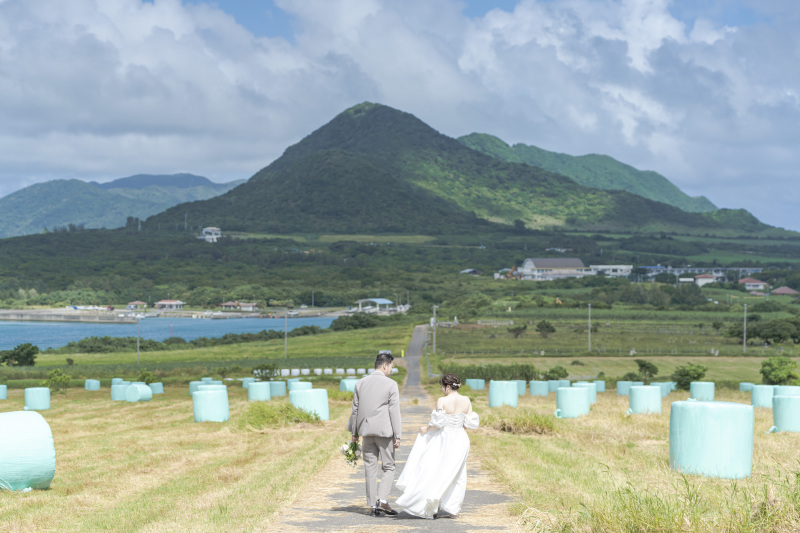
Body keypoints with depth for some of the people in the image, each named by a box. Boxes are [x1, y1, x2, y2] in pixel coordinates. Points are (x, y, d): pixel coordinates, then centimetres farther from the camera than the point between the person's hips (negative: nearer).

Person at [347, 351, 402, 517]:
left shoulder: (360, 383, 6)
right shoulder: (391, 384, -7)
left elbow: (355, 409, 9)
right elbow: (394, 411, -9)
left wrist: (354, 433, 17)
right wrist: (397, 436, -6)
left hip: (366, 431, 4)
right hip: (384, 432, -4)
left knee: (370, 469, 9)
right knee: (389, 468, 6)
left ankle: (373, 505, 9)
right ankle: (383, 500, -11)